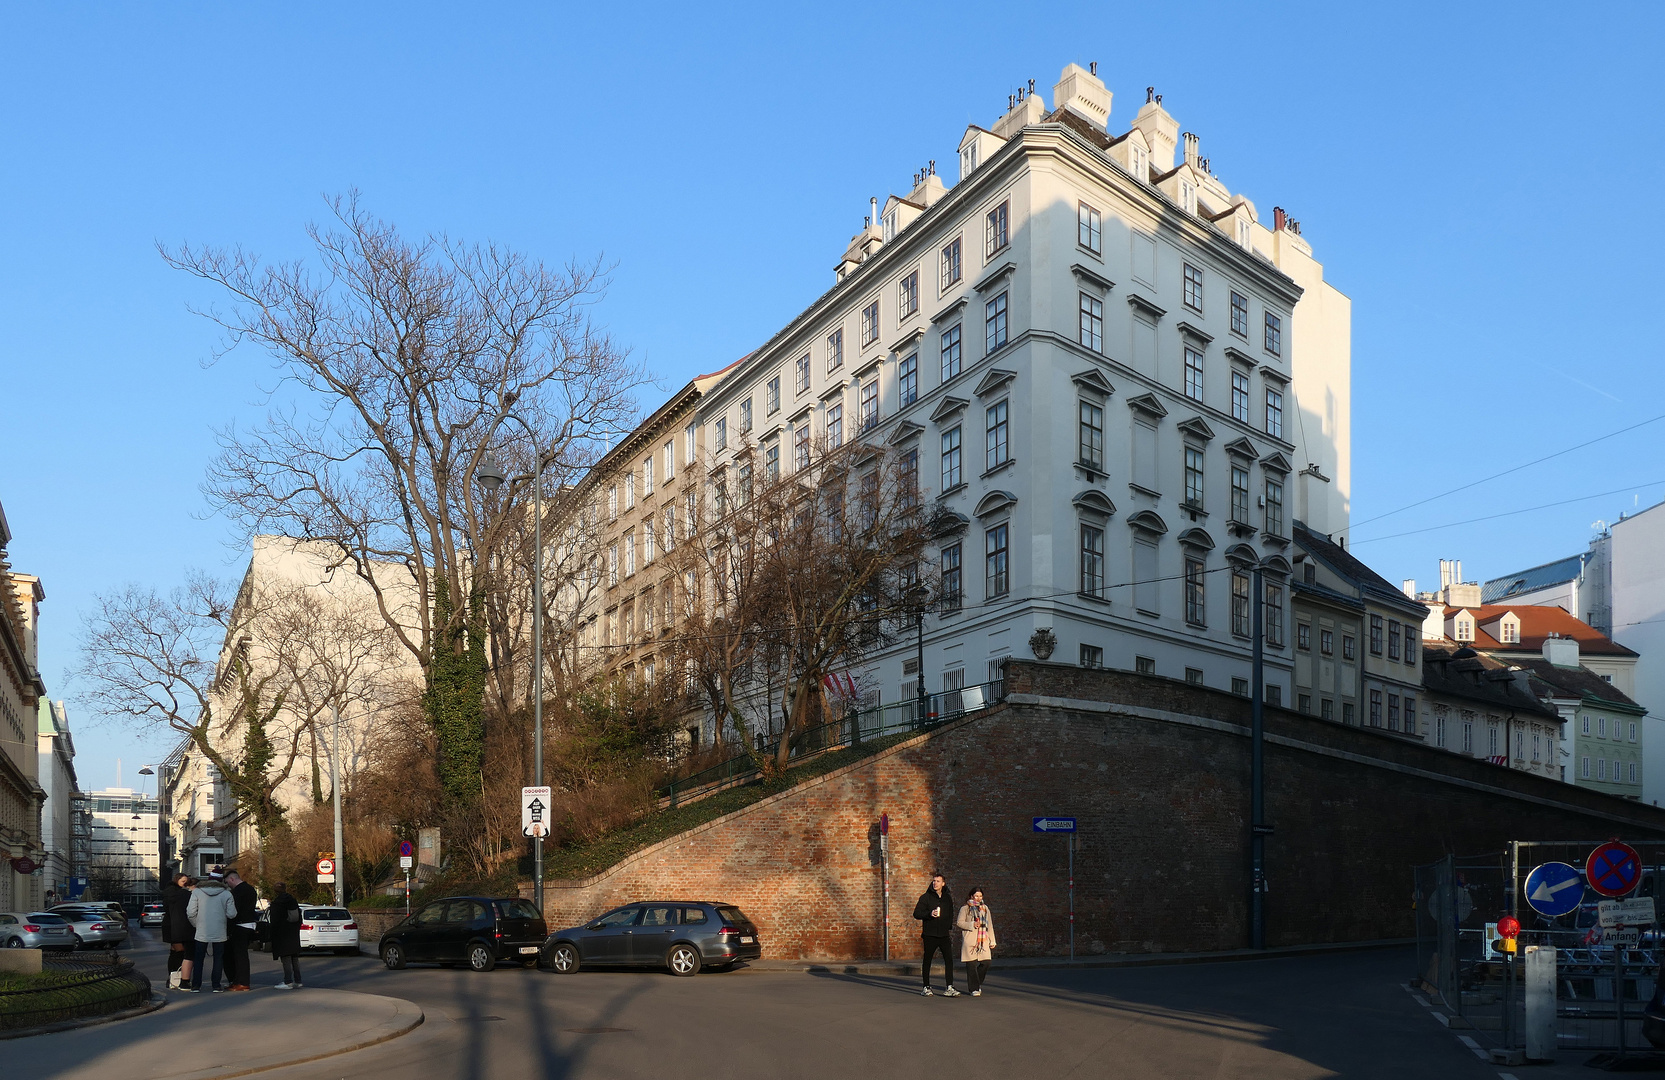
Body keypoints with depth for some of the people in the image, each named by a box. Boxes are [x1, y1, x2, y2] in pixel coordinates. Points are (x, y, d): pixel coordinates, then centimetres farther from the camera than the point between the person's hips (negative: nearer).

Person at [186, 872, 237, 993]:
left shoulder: (197, 892, -2)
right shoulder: (226, 893, -3)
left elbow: (190, 912, -6)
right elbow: (231, 914, -4)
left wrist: (196, 924, 10)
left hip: (202, 932, 0)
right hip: (219, 933, 0)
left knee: (199, 959, 12)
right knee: (218, 959, 9)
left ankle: (196, 986, 10)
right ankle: (216, 986, 7)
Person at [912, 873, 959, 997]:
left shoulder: (947, 898, 12)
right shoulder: (926, 897, 0)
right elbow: (916, 913, -5)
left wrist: (949, 928, 14)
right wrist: (929, 914, -20)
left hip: (944, 934, 3)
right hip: (930, 934, -3)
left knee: (949, 960, -6)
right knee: (927, 961, 4)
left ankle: (949, 988, -5)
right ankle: (926, 987, 13)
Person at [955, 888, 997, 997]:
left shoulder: (985, 908, 18)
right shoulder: (965, 908, 4)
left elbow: (990, 925, 20)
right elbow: (959, 922, -2)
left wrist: (992, 941, 15)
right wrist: (972, 925, -15)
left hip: (983, 940, 4)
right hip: (970, 940, -4)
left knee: (985, 962, -5)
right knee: (972, 964, -7)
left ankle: (977, 983, 18)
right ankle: (974, 988, 1)